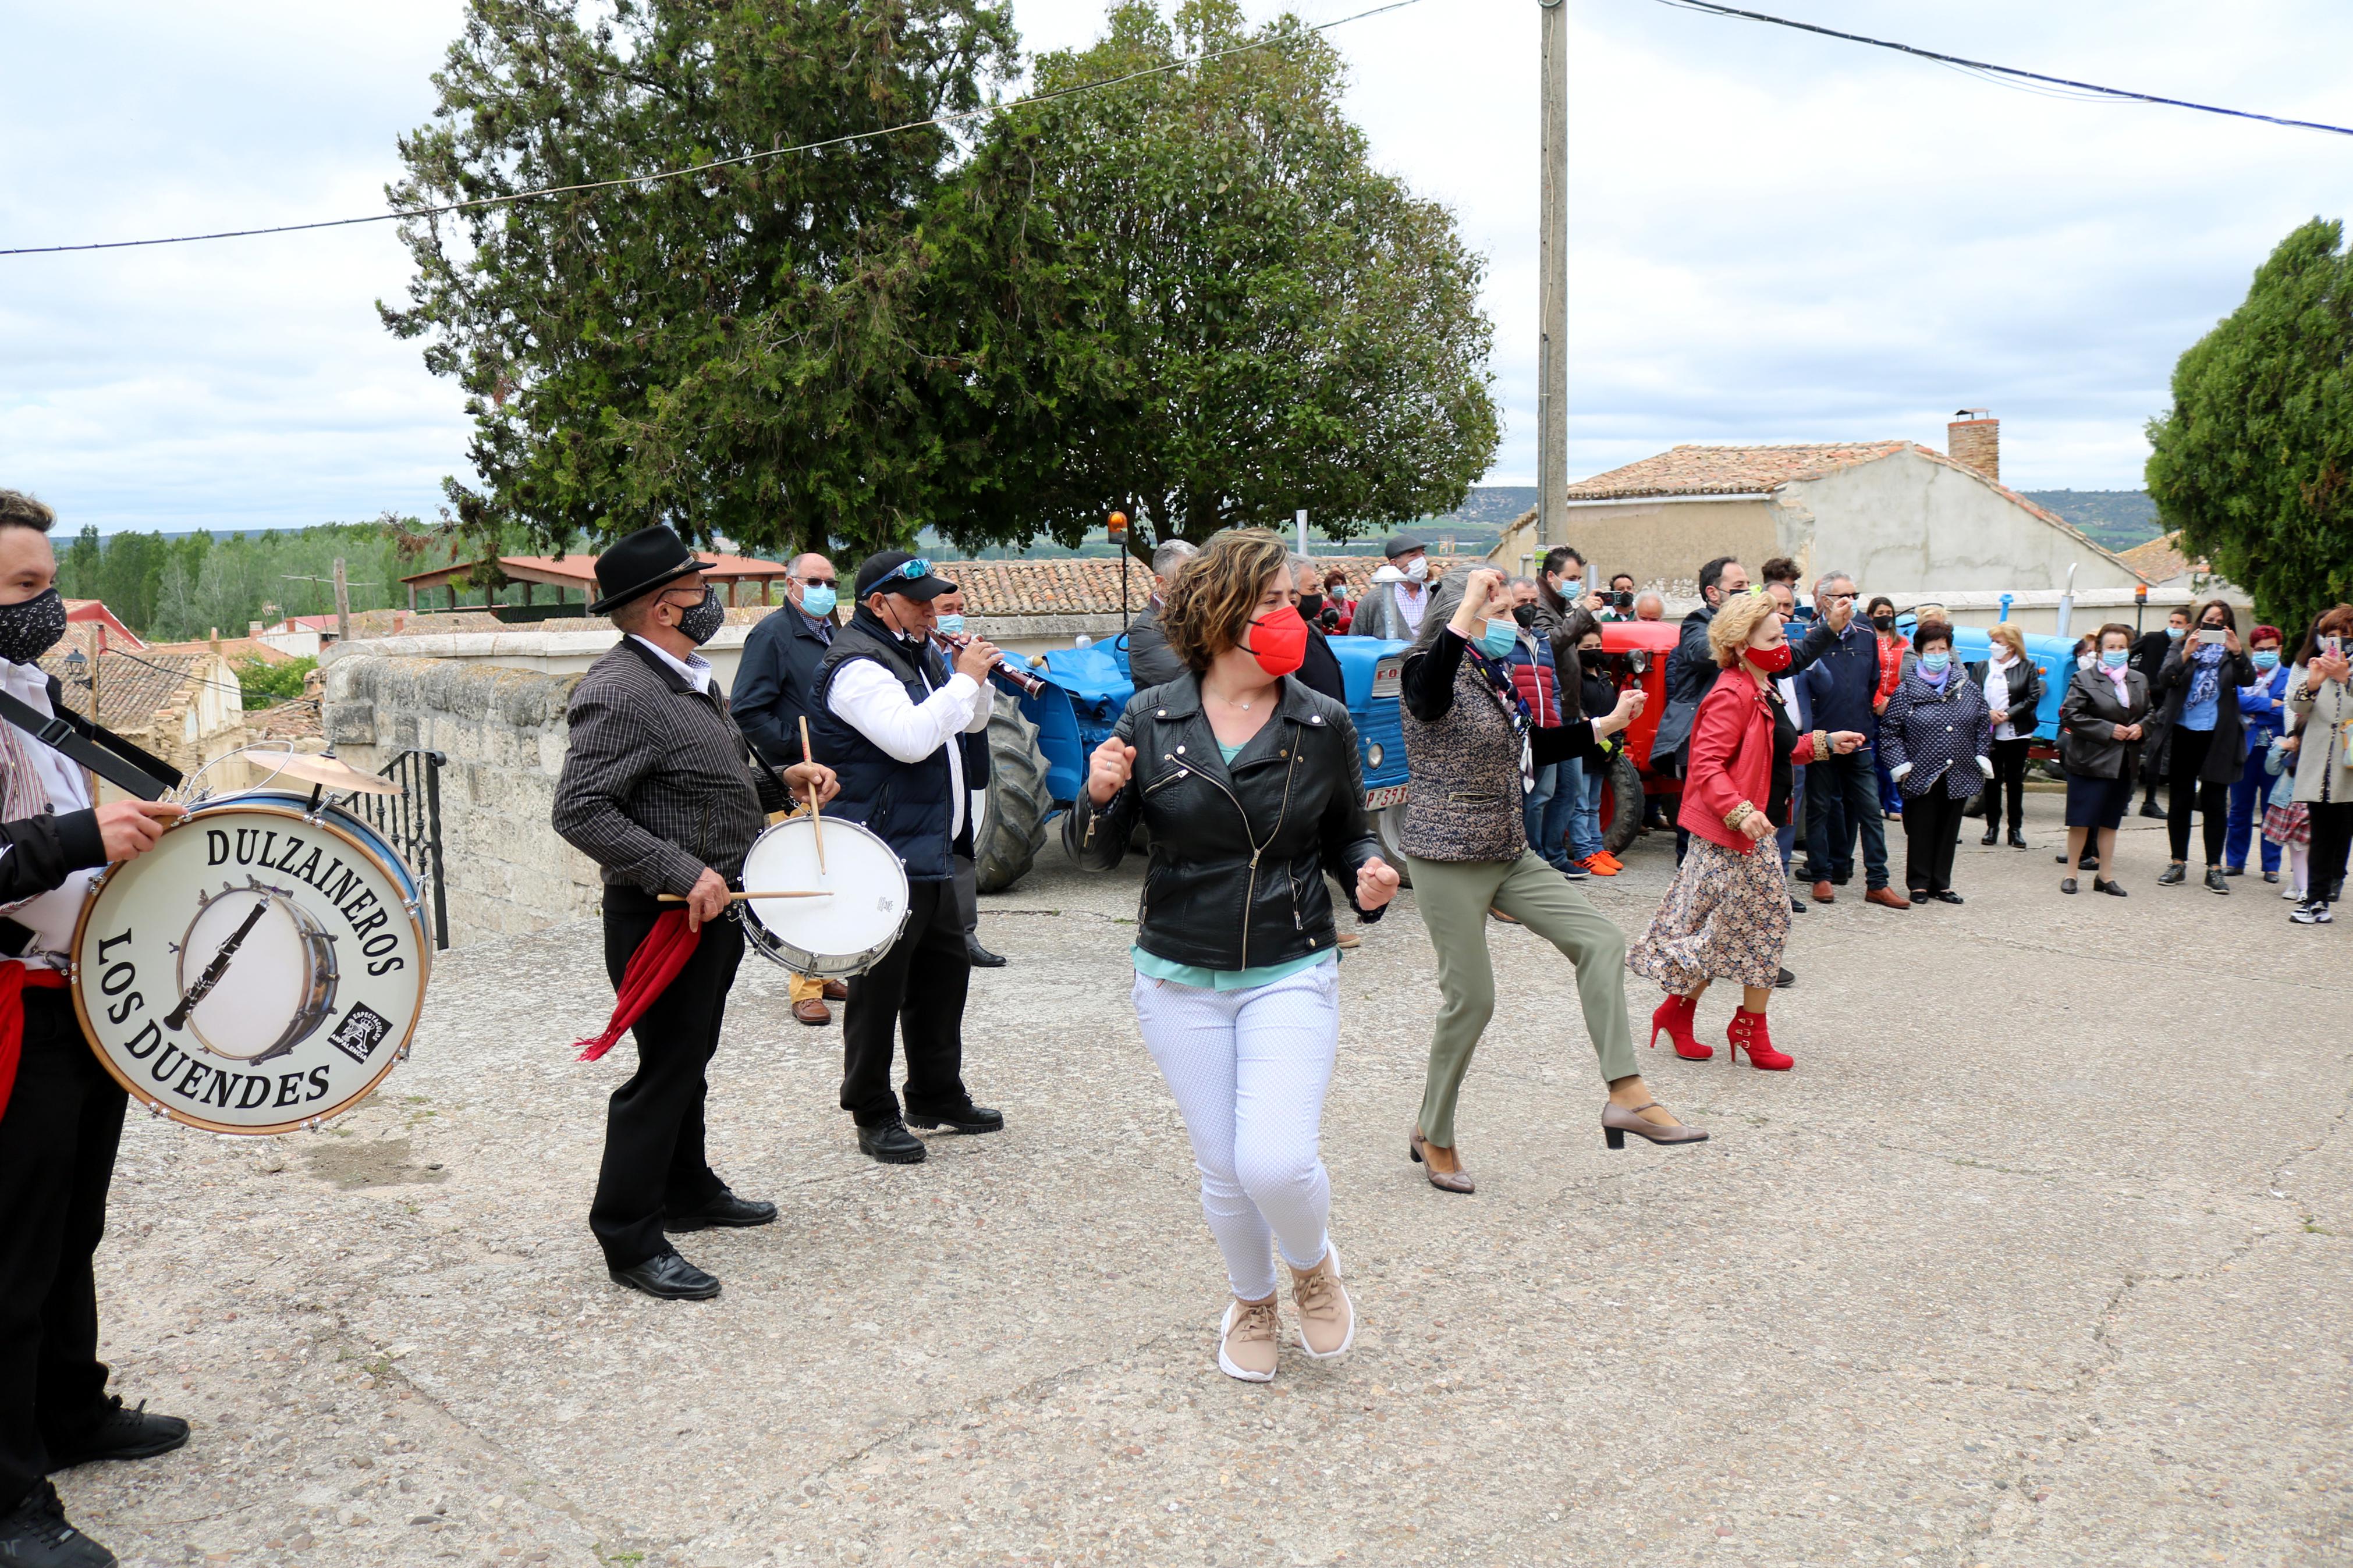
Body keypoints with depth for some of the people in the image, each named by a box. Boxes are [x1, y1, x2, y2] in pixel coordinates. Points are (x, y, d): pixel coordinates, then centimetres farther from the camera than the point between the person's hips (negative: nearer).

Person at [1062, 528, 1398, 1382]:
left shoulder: (1324, 724, -2)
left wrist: (1368, 874, -11)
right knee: (1223, 1170, 9)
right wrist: (1099, 795, -21)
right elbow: (1096, 855, 0)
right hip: (1180, 981, 1)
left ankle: (1314, 1264, 21)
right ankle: (1251, 1303, 41)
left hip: (1291, 975, -1)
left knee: (1276, 1164, -16)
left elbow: (1348, 836, 11)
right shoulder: (1151, 720, -4)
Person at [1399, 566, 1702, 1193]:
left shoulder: (1497, 681, 12)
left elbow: (1530, 749, 27)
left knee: (1600, 939, -5)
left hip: (1510, 855, 8)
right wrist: (1471, 601, -38)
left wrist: (1609, 723, 23)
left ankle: (1626, 1096, -5)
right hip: (1449, 860, -8)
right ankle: (1433, 1135, 19)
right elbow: (1429, 690, -41)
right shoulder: (1433, 674, -13)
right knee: (1471, 999, -1)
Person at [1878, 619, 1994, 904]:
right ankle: (1919, 884, 13)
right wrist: (1899, 764, -9)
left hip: (1959, 776, 3)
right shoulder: (1906, 691, -3)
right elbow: (1889, 730, -2)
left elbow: (1983, 726, 15)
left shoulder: (1969, 688, 7)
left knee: (1948, 831, 9)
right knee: (1920, 832, 2)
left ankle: (1941, 884, 18)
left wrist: (1982, 757, 6)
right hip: (1922, 776, -3)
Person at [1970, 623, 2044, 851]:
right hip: (1989, 734, 2)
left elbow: (2034, 698, -6)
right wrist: (1988, 713, -15)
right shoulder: (1981, 667, 7)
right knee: (1992, 780, 5)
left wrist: (2009, 714, -15)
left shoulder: (2028, 668, -1)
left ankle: (2016, 829, 12)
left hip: (2018, 733, -2)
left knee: (2015, 781, 5)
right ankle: (1992, 826, 15)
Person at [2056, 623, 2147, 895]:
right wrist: (2108, 730, -17)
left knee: (2110, 821, 11)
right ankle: (2071, 874, 11)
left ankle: (2106, 876, 18)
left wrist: (2140, 727, -2)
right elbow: (2071, 716, -13)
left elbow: (2148, 713, 21)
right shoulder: (2084, 678, -7)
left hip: (2123, 763, 5)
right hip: (2089, 759, -5)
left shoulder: (2139, 680, 11)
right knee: (2081, 820, 0)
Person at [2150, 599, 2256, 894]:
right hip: (2183, 733, 1)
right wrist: (2185, 655, -22)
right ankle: (2179, 864, 13)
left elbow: (2248, 680, -9)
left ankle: (2215, 868, 5)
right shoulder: (2181, 648, 8)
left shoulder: (2231, 655, 8)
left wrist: (2237, 653, -24)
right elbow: (2163, 680, -7)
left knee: (2215, 803, 0)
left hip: (2217, 737, 0)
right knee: (2180, 801, 5)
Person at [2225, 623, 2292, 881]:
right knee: (2240, 809, 6)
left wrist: (2255, 712, -14)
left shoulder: (2289, 677, 5)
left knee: (2273, 811, 4)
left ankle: (2271, 867, 11)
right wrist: (2271, 704, -13)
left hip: (2275, 751, -1)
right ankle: (2234, 862, 14)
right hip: (2245, 749, 1)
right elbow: (2236, 700, -11)